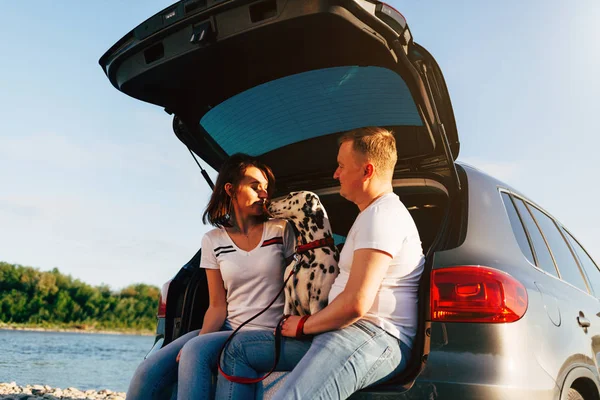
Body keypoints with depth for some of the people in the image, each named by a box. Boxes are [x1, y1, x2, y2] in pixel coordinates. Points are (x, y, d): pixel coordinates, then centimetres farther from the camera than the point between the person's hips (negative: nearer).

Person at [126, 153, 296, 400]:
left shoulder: (281, 230, -1)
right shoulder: (213, 241, 5)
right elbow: (217, 306, 5)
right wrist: (201, 338, -15)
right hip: (228, 330, 3)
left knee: (196, 353, -31)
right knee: (149, 374, -16)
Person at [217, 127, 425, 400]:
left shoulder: (382, 214, -13)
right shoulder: (374, 213, 23)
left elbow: (355, 303, -22)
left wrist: (304, 326, -6)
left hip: (376, 337, -11)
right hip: (348, 330, 11)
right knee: (240, 347, 10)